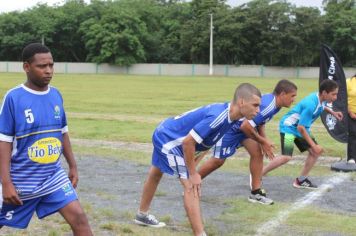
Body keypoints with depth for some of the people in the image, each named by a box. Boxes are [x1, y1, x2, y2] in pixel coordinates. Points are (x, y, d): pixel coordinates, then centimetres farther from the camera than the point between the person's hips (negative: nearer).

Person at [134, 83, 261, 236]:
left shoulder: (230, 114, -7)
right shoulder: (218, 117, -35)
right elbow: (188, 142, -33)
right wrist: (193, 174, -23)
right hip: (169, 138, -10)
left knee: (156, 174, 29)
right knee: (191, 186, -18)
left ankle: (142, 215, 49)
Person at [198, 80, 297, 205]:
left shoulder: (273, 103, -3)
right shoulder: (267, 106, -33)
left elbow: (259, 122, 13)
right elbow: (246, 126, -35)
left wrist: (264, 140, -2)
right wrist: (263, 142, -21)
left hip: (243, 127, 9)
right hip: (228, 126, -9)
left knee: (257, 152, -4)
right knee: (218, 161, 4)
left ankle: (256, 192, 3)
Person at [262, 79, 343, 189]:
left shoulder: (321, 99, -6)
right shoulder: (311, 104, -32)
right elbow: (300, 128, -29)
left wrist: (332, 112, 11)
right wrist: (313, 145, -24)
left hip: (301, 128, 9)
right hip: (289, 127, -9)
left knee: (317, 151, 4)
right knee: (286, 157, -22)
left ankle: (301, 180, 15)